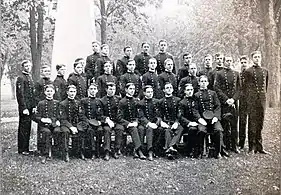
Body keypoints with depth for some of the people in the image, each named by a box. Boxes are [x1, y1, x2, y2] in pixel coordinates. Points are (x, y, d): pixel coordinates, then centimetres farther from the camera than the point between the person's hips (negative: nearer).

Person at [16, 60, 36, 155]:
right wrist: (24, 108, -19)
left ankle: (26, 148, 20)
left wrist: (34, 106, 13)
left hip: (30, 107, 8)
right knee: (23, 127, -3)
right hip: (24, 106, -8)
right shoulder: (20, 78, -10)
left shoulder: (30, 77, 17)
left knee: (28, 127, 12)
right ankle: (22, 150, 5)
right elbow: (20, 94, -15)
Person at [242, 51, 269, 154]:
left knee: (260, 123, 7)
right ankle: (252, 147, 1)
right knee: (252, 123, -4)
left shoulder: (265, 71, 14)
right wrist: (250, 98, 6)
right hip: (252, 100, -4)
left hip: (262, 99, 4)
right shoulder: (247, 71, 1)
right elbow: (245, 86, 6)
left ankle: (259, 146, 14)